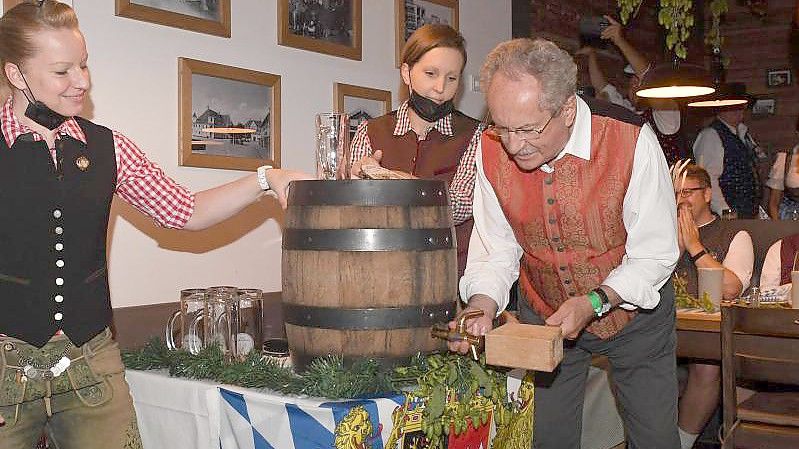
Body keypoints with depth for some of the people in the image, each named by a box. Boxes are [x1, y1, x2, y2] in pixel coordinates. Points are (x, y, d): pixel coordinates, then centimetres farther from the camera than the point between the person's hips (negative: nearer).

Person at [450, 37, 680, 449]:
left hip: (633, 311, -2)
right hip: (544, 316, 2)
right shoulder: (491, 149, -16)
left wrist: (594, 302, -30)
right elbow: (494, 249, -6)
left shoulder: (631, 141, -27)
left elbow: (655, 256, -18)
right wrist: (482, 305, -23)